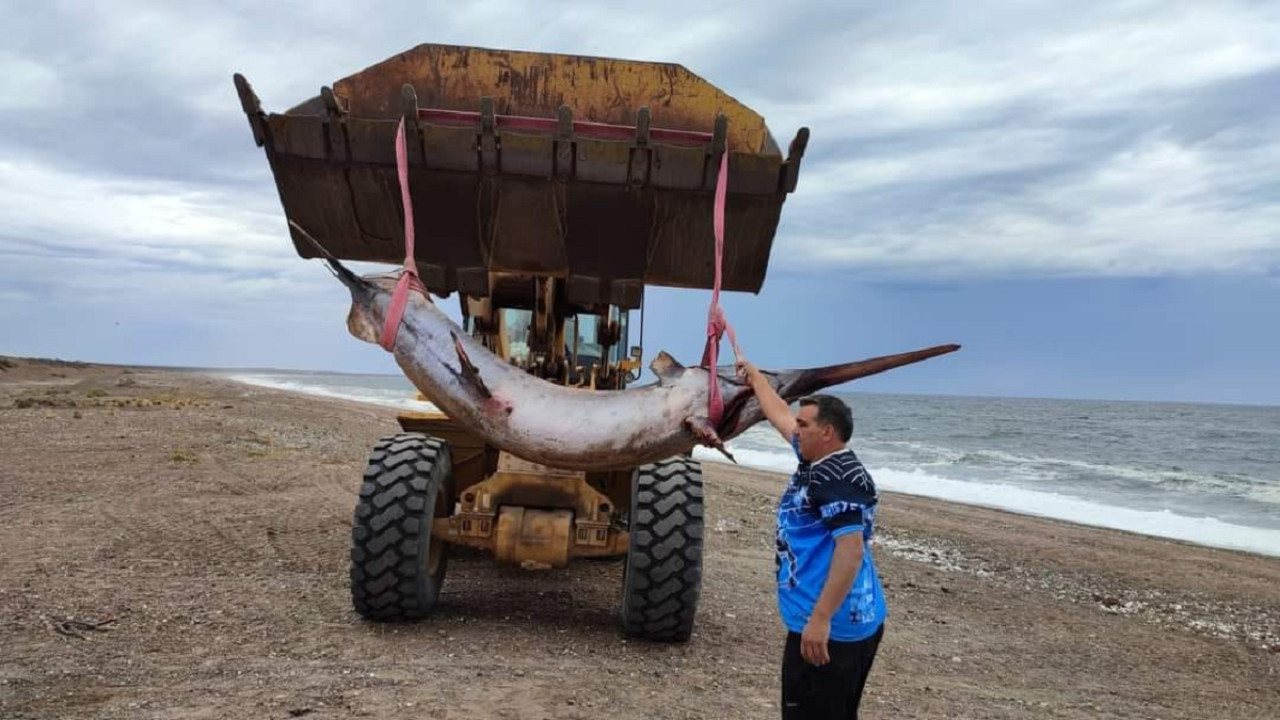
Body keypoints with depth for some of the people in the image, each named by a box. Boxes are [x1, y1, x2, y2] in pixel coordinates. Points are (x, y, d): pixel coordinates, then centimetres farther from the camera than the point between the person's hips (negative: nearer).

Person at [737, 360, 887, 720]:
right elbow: (781, 416, 26)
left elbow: (851, 550, -27)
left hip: (832, 627, -10)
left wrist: (820, 619, -30)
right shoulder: (816, 460, 11)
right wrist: (756, 377, 38)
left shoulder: (839, 478, -19)